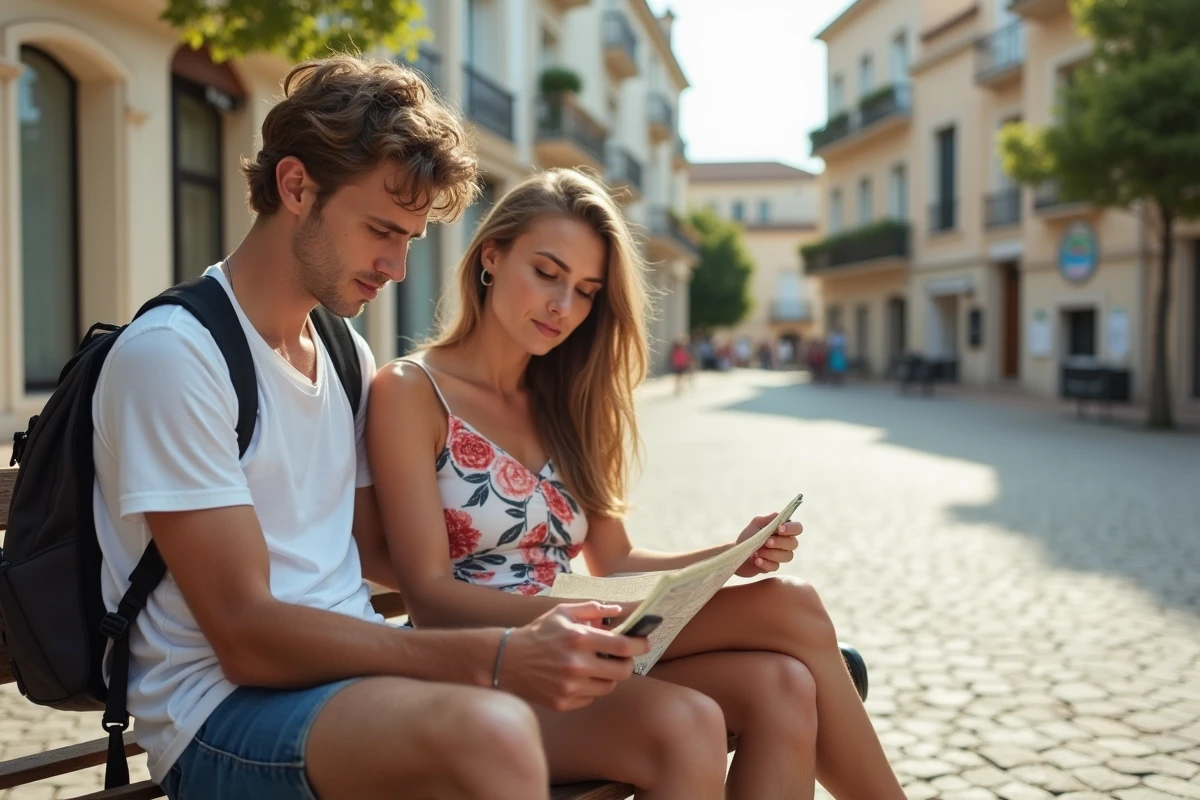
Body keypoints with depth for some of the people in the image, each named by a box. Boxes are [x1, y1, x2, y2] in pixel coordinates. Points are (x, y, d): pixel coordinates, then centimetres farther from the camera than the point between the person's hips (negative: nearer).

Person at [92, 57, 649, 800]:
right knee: (492, 734, -37)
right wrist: (494, 657, -27)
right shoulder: (172, 354, -14)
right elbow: (246, 636, -19)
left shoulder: (349, 352, 12)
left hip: (357, 664, 7)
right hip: (226, 705, -7)